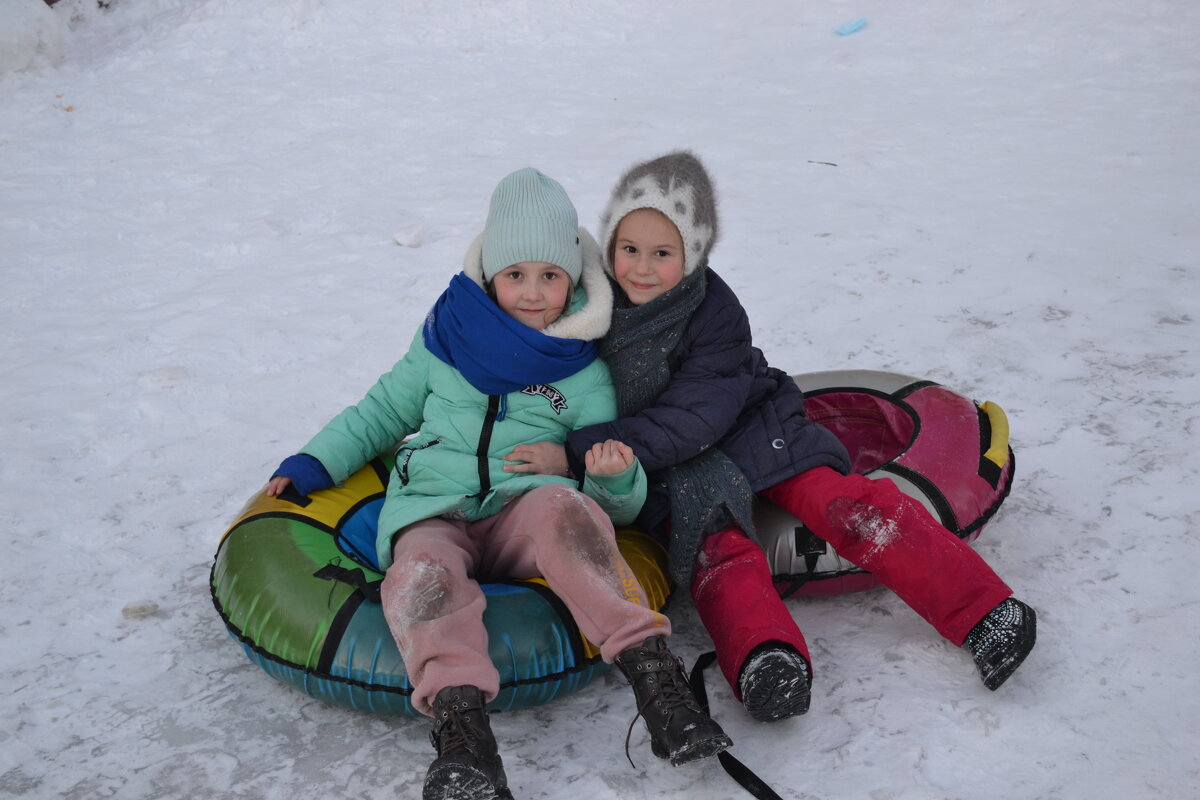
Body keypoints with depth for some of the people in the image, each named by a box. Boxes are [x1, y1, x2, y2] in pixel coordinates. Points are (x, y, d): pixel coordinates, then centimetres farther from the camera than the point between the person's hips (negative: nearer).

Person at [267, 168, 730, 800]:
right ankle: (459, 722, -53)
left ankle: (650, 668, -44)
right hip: (433, 513, 1)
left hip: (525, 514, -1)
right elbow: (385, 410, 30)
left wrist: (614, 476, -12)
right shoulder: (447, 337, 17)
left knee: (563, 505, -37)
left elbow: (620, 507, 12)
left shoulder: (584, 373, 13)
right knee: (423, 573, -35)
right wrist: (317, 462, 17)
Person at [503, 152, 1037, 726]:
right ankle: (763, 659, -53)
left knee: (843, 503, -22)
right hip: (664, 470, 2)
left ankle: (983, 611, -24)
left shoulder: (714, 312, -16)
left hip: (747, 434, -1)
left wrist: (579, 453, -29)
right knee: (718, 546, -28)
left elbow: (691, 421, -24)